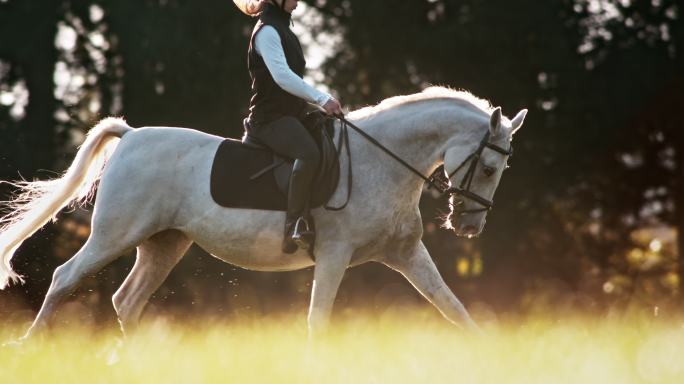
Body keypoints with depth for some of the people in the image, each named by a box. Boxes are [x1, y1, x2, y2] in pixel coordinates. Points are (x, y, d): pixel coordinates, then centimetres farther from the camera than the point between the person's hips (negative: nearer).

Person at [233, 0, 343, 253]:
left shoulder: (282, 28, 20)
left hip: (290, 115, 11)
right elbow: (282, 76, -22)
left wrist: (319, 103, 12)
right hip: (271, 119, -11)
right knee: (309, 153, -35)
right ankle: (296, 227, -40)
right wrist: (321, 99, -26)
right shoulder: (267, 31, -10)